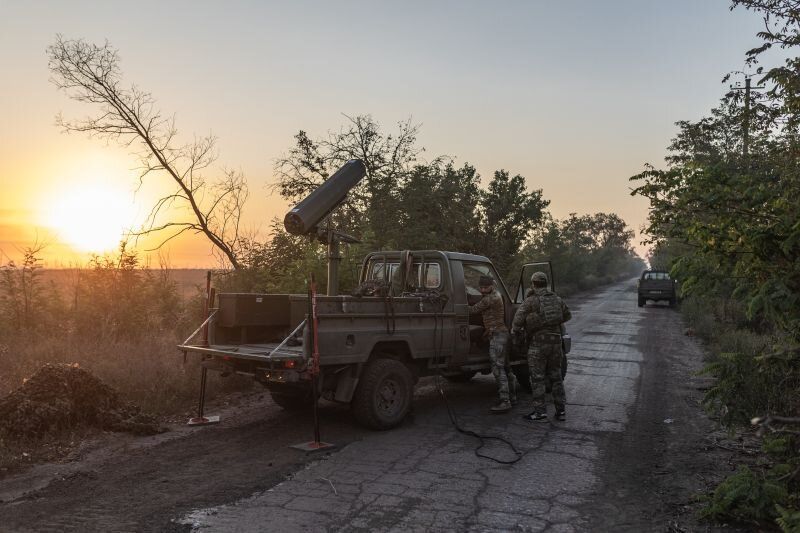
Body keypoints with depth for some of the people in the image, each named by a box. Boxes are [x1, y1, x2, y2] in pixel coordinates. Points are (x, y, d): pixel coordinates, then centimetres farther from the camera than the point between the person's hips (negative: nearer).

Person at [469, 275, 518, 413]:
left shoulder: (490, 299, -16)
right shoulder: (496, 294, 16)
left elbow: (474, 310, -9)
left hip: (497, 334, -11)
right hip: (502, 334, 11)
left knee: (498, 369, -12)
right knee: (505, 367, 17)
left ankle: (504, 402, -12)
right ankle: (512, 396, 26)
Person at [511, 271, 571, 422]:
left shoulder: (530, 301, -9)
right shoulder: (556, 299, 9)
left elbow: (518, 320, -11)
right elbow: (567, 315, 21)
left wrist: (515, 331, 9)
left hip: (538, 343, -6)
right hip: (555, 341, 6)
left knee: (537, 378, 1)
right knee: (556, 377, 14)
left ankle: (540, 412, 1)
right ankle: (561, 410, 16)